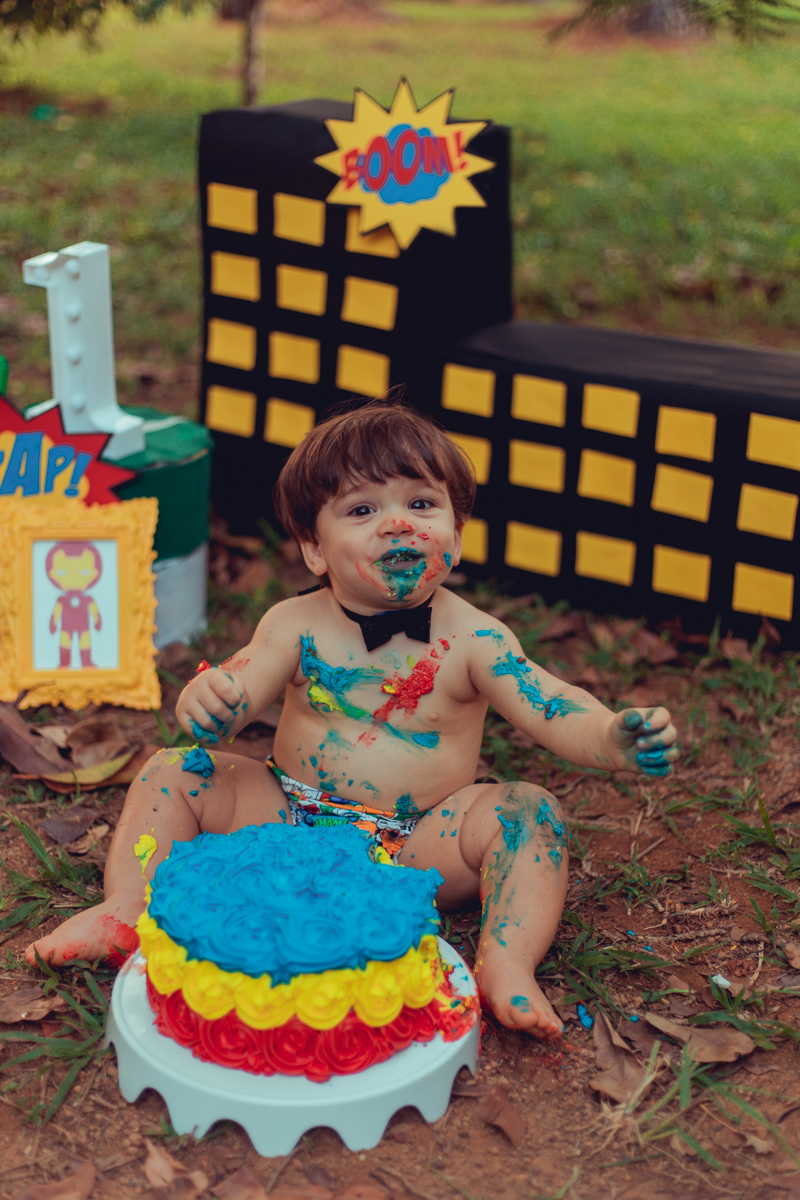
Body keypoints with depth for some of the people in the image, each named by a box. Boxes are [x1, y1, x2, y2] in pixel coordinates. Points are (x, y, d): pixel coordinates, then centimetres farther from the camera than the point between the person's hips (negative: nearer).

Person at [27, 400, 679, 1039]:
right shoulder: (296, 626, -4)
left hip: (417, 844, -2)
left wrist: (616, 737, -39)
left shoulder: (474, 641, -9)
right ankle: (127, 907, -9)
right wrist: (204, 701, -34)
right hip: (290, 821, 2)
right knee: (173, 773, -7)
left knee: (531, 812, -23)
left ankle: (507, 962, -31)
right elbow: (234, 694, -8)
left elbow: (556, 711, -17)